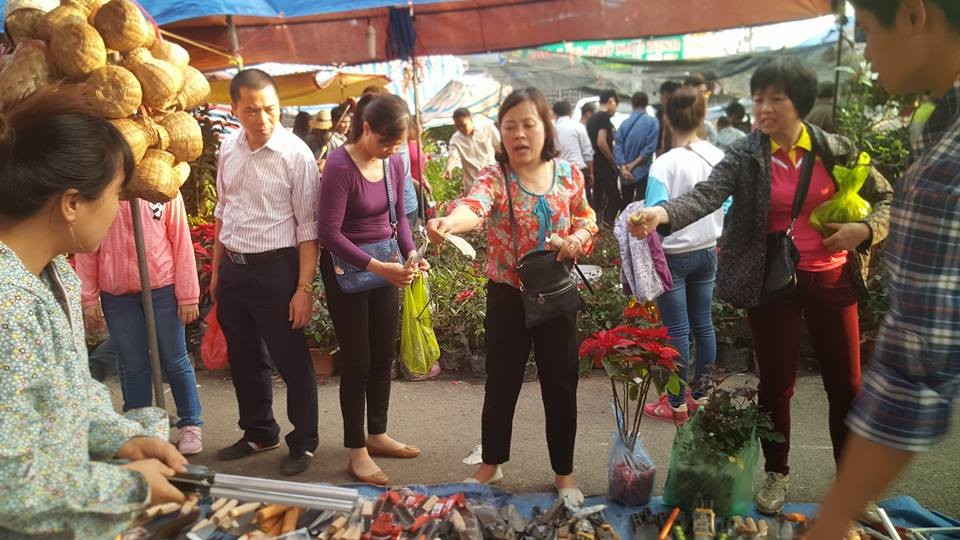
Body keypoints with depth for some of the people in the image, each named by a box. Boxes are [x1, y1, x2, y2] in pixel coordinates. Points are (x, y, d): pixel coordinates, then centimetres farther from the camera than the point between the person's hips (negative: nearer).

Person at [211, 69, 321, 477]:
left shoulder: (295, 154, -13)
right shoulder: (229, 149, 5)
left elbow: (308, 227, -13)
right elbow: (223, 213, 15)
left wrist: (304, 287, -16)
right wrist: (216, 271, 16)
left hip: (274, 269, -6)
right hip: (232, 269, 6)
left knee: (291, 361, 5)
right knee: (243, 358, 18)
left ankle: (302, 443, 24)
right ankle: (259, 433, 38)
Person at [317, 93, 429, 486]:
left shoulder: (394, 162, -1)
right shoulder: (340, 167, -20)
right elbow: (329, 233, -22)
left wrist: (410, 253, -7)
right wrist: (378, 268, -27)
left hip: (384, 267, 6)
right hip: (347, 270, -6)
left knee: (383, 357, 15)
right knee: (358, 362, 1)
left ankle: (377, 434, 33)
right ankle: (357, 452, 16)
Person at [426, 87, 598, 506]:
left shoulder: (569, 174, -1)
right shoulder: (495, 176, -11)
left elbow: (587, 221, 11)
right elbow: (474, 205, -33)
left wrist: (577, 240, -13)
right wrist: (449, 222, -56)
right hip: (508, 296, -1)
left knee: (560, 386, 10)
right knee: (501, 383, 12)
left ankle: (564, 473, 29)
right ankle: (491, 463, 34)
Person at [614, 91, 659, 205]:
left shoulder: (625, 123, 2)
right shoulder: (652, 122, -7)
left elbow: (618, 147, -5)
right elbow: (650, 147, -15)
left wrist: (623, 167, -12)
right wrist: (633, 164, -10)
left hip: (625, 173, 4)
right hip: (643, 171, -3)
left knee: (625, 204, 13)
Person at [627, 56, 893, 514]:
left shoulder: (836, 150, -1)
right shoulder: (744, 157, -7)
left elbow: (885, 196, 11)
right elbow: (706, 195, -24)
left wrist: (866, 230, -9)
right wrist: (662, 214, -44)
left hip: (832, 280, 2)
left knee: (845, 385, 10)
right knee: (775, 385, 9)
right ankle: (776, 474, 31)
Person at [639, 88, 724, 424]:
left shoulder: (665, 164, -19)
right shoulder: (718, 158, -2)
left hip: (673, 255, -5)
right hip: (707, 251, 6)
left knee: (677, 330, 3)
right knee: (703, 324, 14)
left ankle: (677, 404, 14)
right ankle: (700, 395, 27)